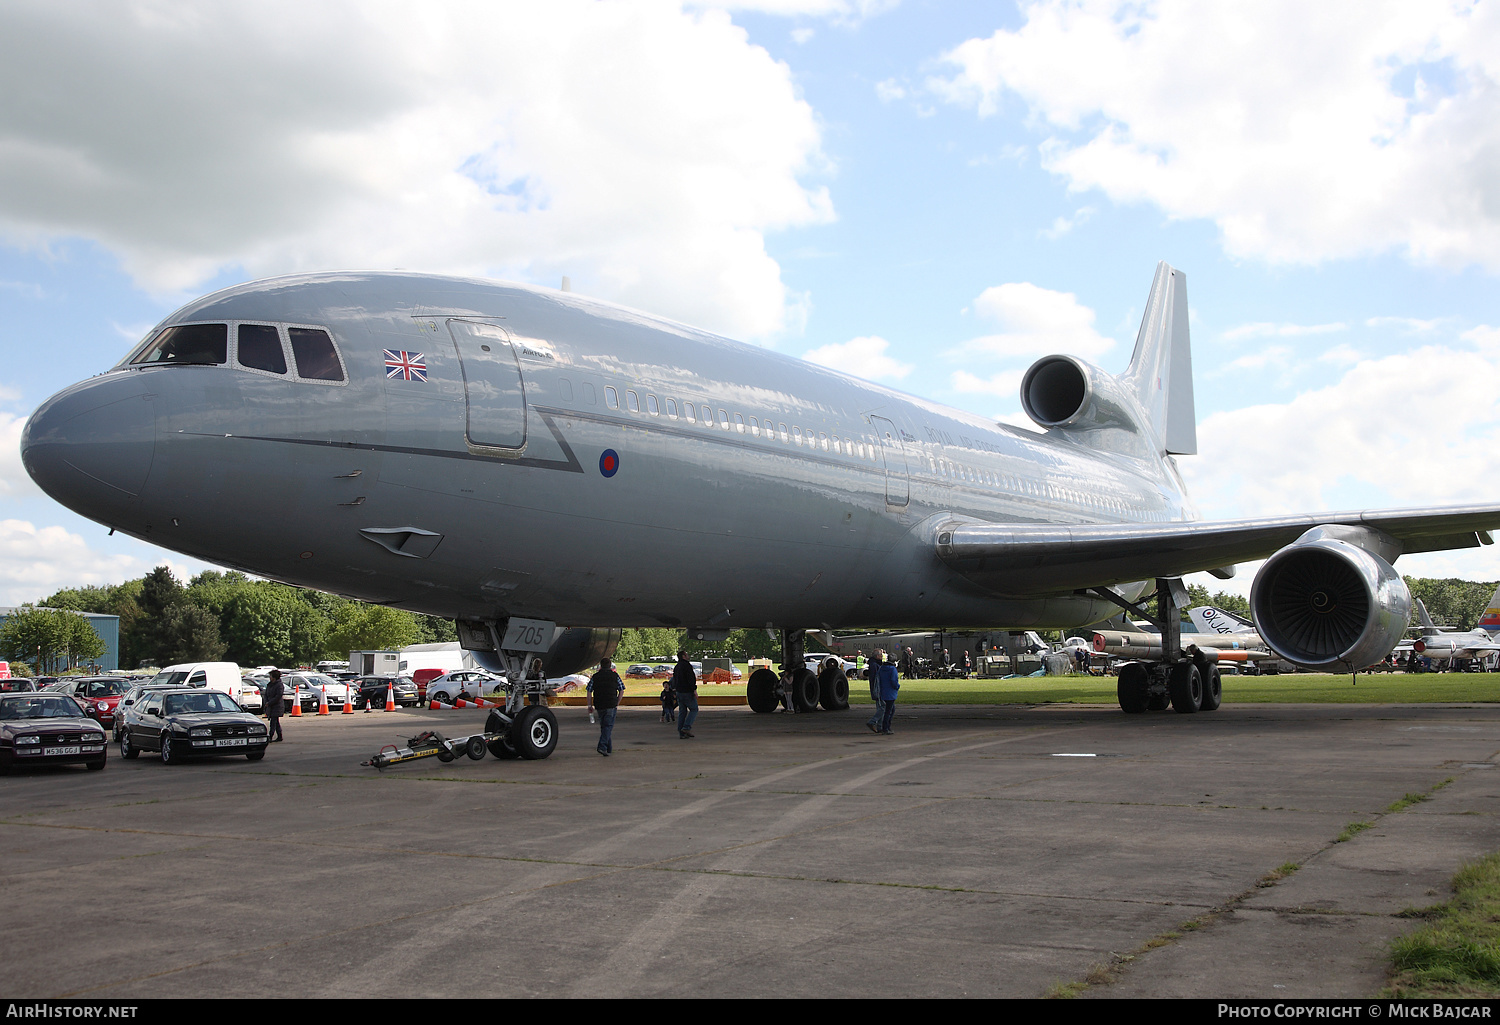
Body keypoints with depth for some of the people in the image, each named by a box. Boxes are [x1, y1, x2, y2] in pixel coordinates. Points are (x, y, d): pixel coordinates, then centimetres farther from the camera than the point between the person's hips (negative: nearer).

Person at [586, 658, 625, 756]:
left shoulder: (595, 677, 8)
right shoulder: (615, 676, 3)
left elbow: (589, 691, 4)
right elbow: (621, 690, 3)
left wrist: (590, 705, 8)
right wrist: (617, 703, 11)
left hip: (599, 704, 3)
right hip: (611, 705, -3)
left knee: (603, 725, 16)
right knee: (608, 726, -4)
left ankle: (609, 748, 23)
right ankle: (602, 746, -20)